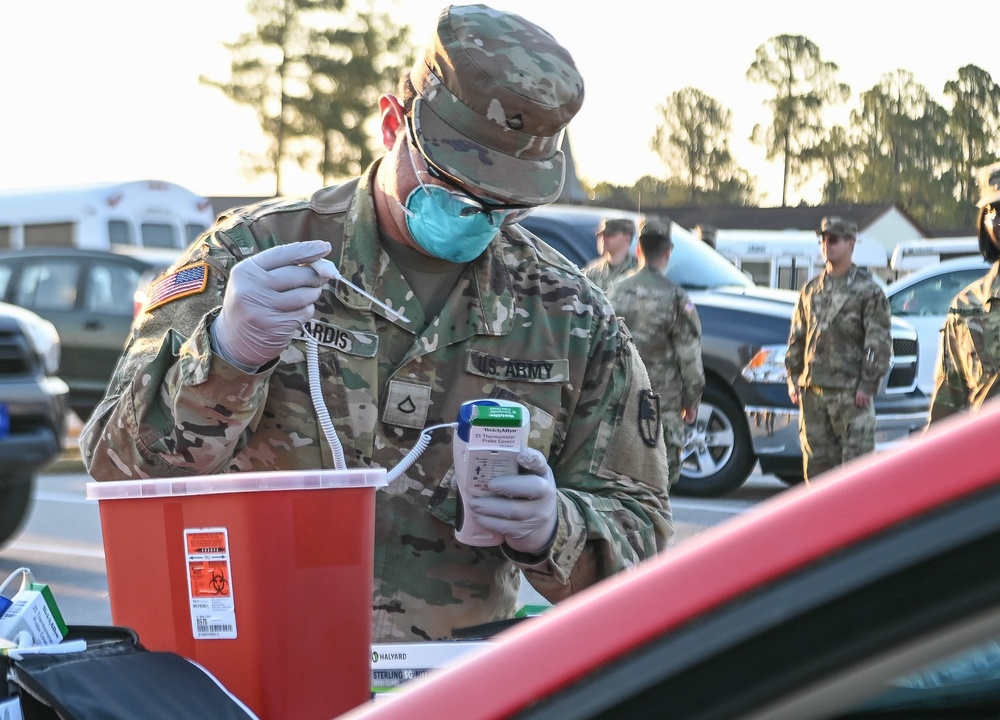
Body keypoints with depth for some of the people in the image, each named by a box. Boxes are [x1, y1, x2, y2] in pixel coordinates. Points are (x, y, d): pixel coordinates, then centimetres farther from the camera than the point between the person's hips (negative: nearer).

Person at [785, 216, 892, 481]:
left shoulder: (868, 290, -1)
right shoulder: (811, 290, 16)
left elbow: (879, 342, -5)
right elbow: (796, 338, 19)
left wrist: (867, 385, -12)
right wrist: (794, 379, 11)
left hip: (851, 392, -5)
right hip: (812, 390, 5)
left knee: (856, 460, -7)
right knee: (816, 461, 7)